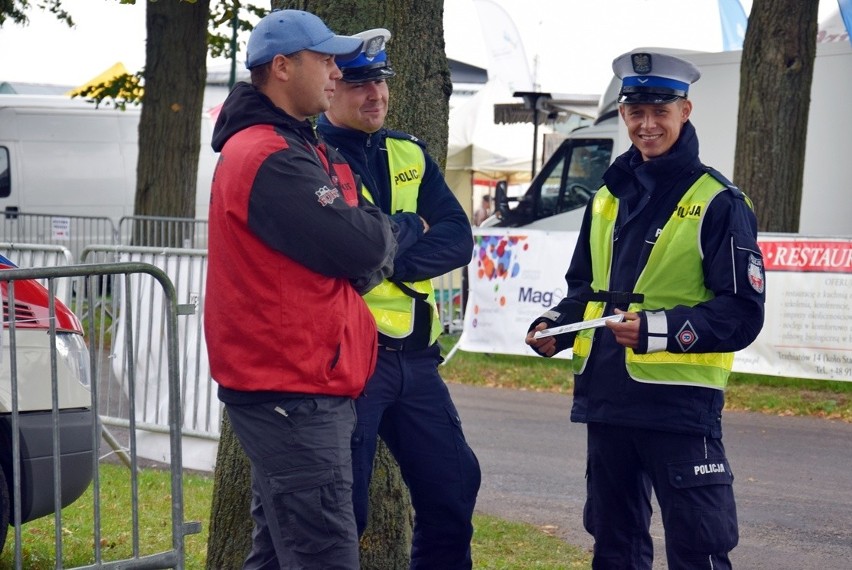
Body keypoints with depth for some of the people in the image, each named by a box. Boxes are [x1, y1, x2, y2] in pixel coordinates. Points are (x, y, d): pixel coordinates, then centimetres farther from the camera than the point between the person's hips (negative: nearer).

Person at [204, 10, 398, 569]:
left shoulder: (301, 149, 18)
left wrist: (373, 240, -2)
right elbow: (362, 247, -20)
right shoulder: (271, 159, -17)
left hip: (295, 383, 11)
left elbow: (365, 262, 19)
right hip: (293, 391, -11)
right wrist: (386, 230, 0)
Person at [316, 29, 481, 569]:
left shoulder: (409, 153, 11)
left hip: (416, 356, 7)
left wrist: (387, 258, -15)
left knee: (454, 485, 14)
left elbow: (458, 239, 0)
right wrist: (409, 229, -8)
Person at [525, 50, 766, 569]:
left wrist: (661, 330, -24)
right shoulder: (609, 197, 13)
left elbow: (743, 312, -12)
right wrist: (556, 327, 4)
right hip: (607, 397, 7)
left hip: (680, 404, -7)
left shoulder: (717, 203, -7)